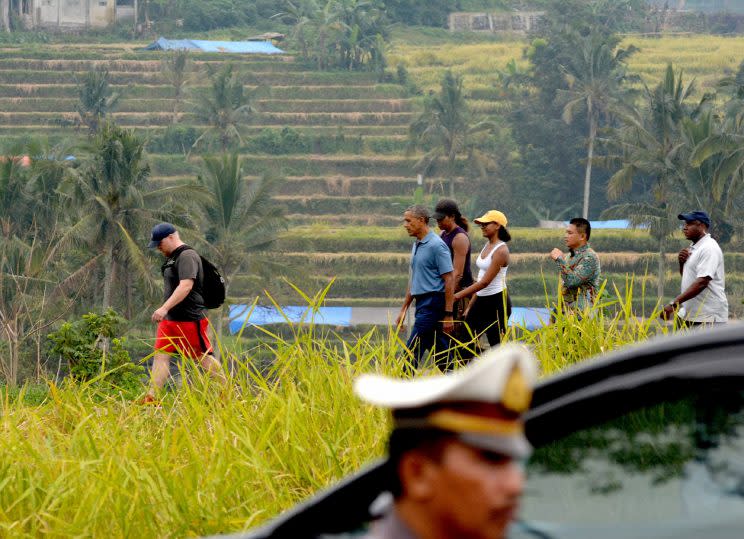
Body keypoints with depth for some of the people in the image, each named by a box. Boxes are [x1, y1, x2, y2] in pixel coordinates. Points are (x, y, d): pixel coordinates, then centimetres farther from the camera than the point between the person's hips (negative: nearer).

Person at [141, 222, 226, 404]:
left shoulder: (187, 256, -15)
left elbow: (186, 286, -26)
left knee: (203, 357, -2)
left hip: (189, 319, -10)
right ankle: (151, 398, -3)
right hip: (170, 319, 10)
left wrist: (164, 308, -31)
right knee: (160, 356, 1)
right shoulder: (171, 258, 17)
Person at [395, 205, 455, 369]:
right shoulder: (417, 245, 16)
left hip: (433, 303, -9)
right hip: (422, 304, 9)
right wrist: (404, 309, 22)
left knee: (413, 350, -11)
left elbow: (449, 280, -15)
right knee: (441, 354, 10)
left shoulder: (436, 245, -12)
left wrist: (448, 315, -18)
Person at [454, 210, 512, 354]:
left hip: (497, 302, -9)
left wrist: (458, 295, -21)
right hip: (481, 300, 9)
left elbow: (485, 282, -21)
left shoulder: (501, 251, -15)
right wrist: (470, 306, 16)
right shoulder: (487, 246, 12)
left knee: (497, 346, -5)